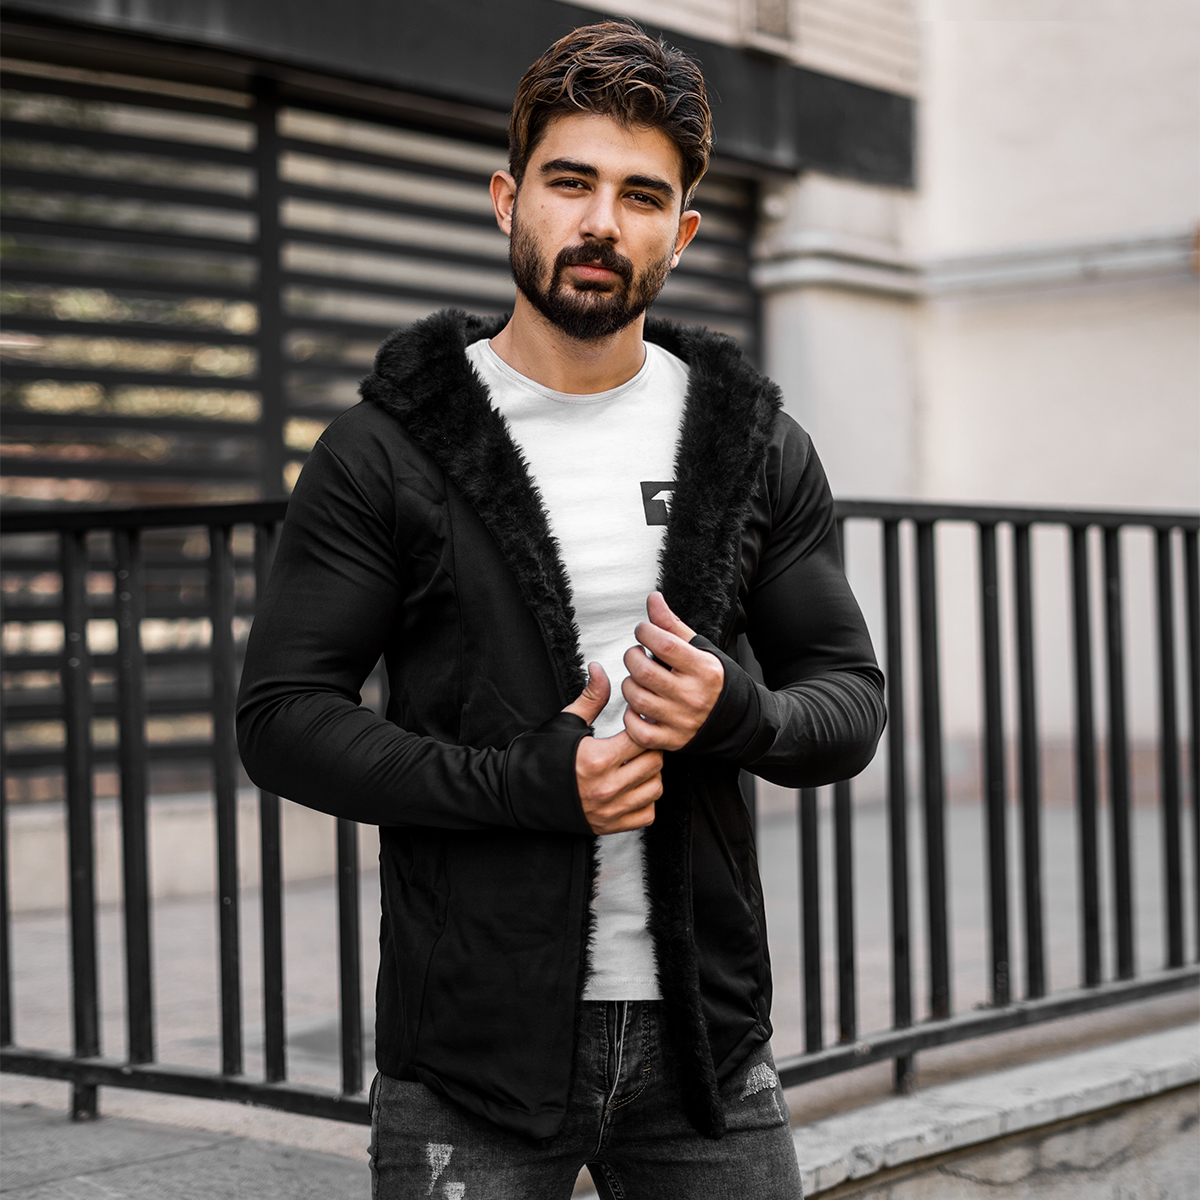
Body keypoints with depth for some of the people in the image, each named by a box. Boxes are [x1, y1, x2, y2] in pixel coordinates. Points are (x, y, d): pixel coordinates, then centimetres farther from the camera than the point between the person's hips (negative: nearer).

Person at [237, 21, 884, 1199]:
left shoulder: (757, 445, 7)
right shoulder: (385, 449, -3)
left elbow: (852, 698, 9)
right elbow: (281, 718, -6)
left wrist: (734, 710, -14)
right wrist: (523, 784, -18)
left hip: (703, 1033, 3)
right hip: (470, 1048, -3)